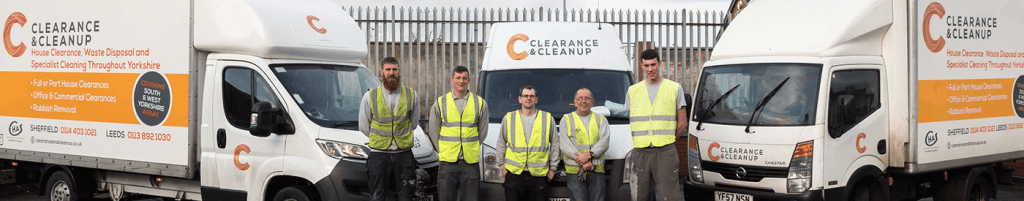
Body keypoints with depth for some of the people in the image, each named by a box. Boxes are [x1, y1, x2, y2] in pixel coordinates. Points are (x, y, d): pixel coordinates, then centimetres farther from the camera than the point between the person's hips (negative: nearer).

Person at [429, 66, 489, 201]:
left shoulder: (480, 103, 6)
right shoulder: (440, 103, 5)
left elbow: (482, 132, 13)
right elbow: (434, 133, 11)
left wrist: (470, 148, 11)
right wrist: (443, 152, 10)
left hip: (470, 162, 0)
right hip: (447, 162, 0)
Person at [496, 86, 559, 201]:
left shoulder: (548, 118, 8)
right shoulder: (509, 118, 9)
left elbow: (555, 144, 12)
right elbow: (501, 144, 15)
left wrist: (553, 167, 8)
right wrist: (502, 166, 10)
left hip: (538, 174, 0)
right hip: (514, 173, 0)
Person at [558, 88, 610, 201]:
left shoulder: (601, 119, 18)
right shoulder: (566, 120, 13)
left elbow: (604, 142, 3)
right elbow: (564, 145, 0)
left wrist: (589, 155, -16)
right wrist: (583, 162, -12)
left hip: (597, 170, 1)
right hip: (574, 171, -1)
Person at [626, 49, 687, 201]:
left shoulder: (675, 88, 7)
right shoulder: (633, 91, 12)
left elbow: (682, 123, 10)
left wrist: (665, 141, 8)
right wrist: (642, 142, 9)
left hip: (665, 153, -2)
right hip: (640, 153, 2)